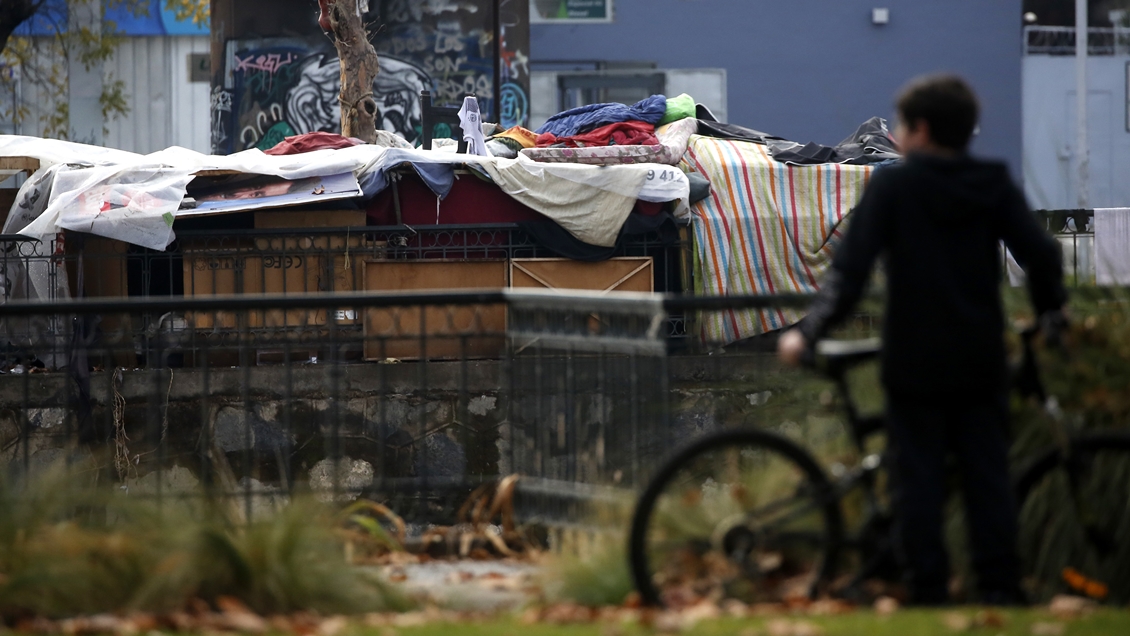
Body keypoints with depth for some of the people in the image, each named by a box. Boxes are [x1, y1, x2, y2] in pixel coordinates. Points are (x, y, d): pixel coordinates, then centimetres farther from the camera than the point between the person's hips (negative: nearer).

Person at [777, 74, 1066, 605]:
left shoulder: (892, 186, -6)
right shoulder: (994, 186, 3)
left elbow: (850, 270, -12)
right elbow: (1042, 254, -3)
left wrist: (808, 333, -8)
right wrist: (1049, 312, 16)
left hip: (914, 362, -3)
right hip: (981, 361, 3)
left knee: (919, 479, 2)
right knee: (988, 477, 8)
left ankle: (929, 592, 1)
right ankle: (1002, 590, 5)